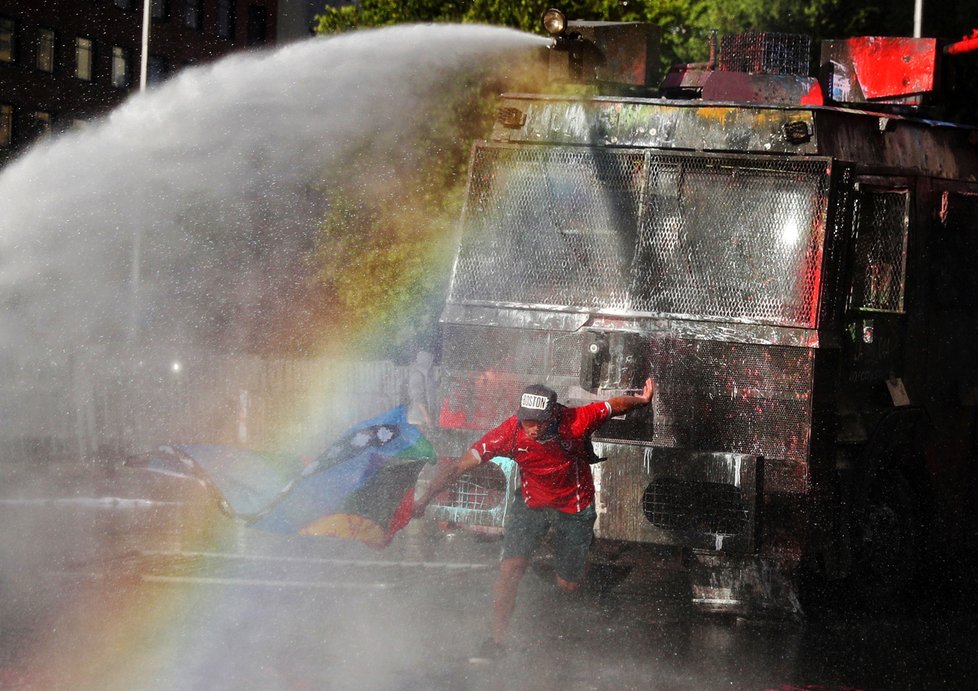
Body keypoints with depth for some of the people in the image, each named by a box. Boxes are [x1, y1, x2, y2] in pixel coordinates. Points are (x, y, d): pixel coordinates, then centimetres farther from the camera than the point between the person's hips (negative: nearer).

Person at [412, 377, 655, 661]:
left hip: (574, 506, 0)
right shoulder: (510, 432, -28)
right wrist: (424, 499, -29)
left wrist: (641, 400, -23)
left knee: (568, 586, 8)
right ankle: (497, 639, 0)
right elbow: (459, 465, -27)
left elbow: (614, 405, -11)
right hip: (532, 503, 1)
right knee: (510, 568, -17)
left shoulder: (575, 422, -31)